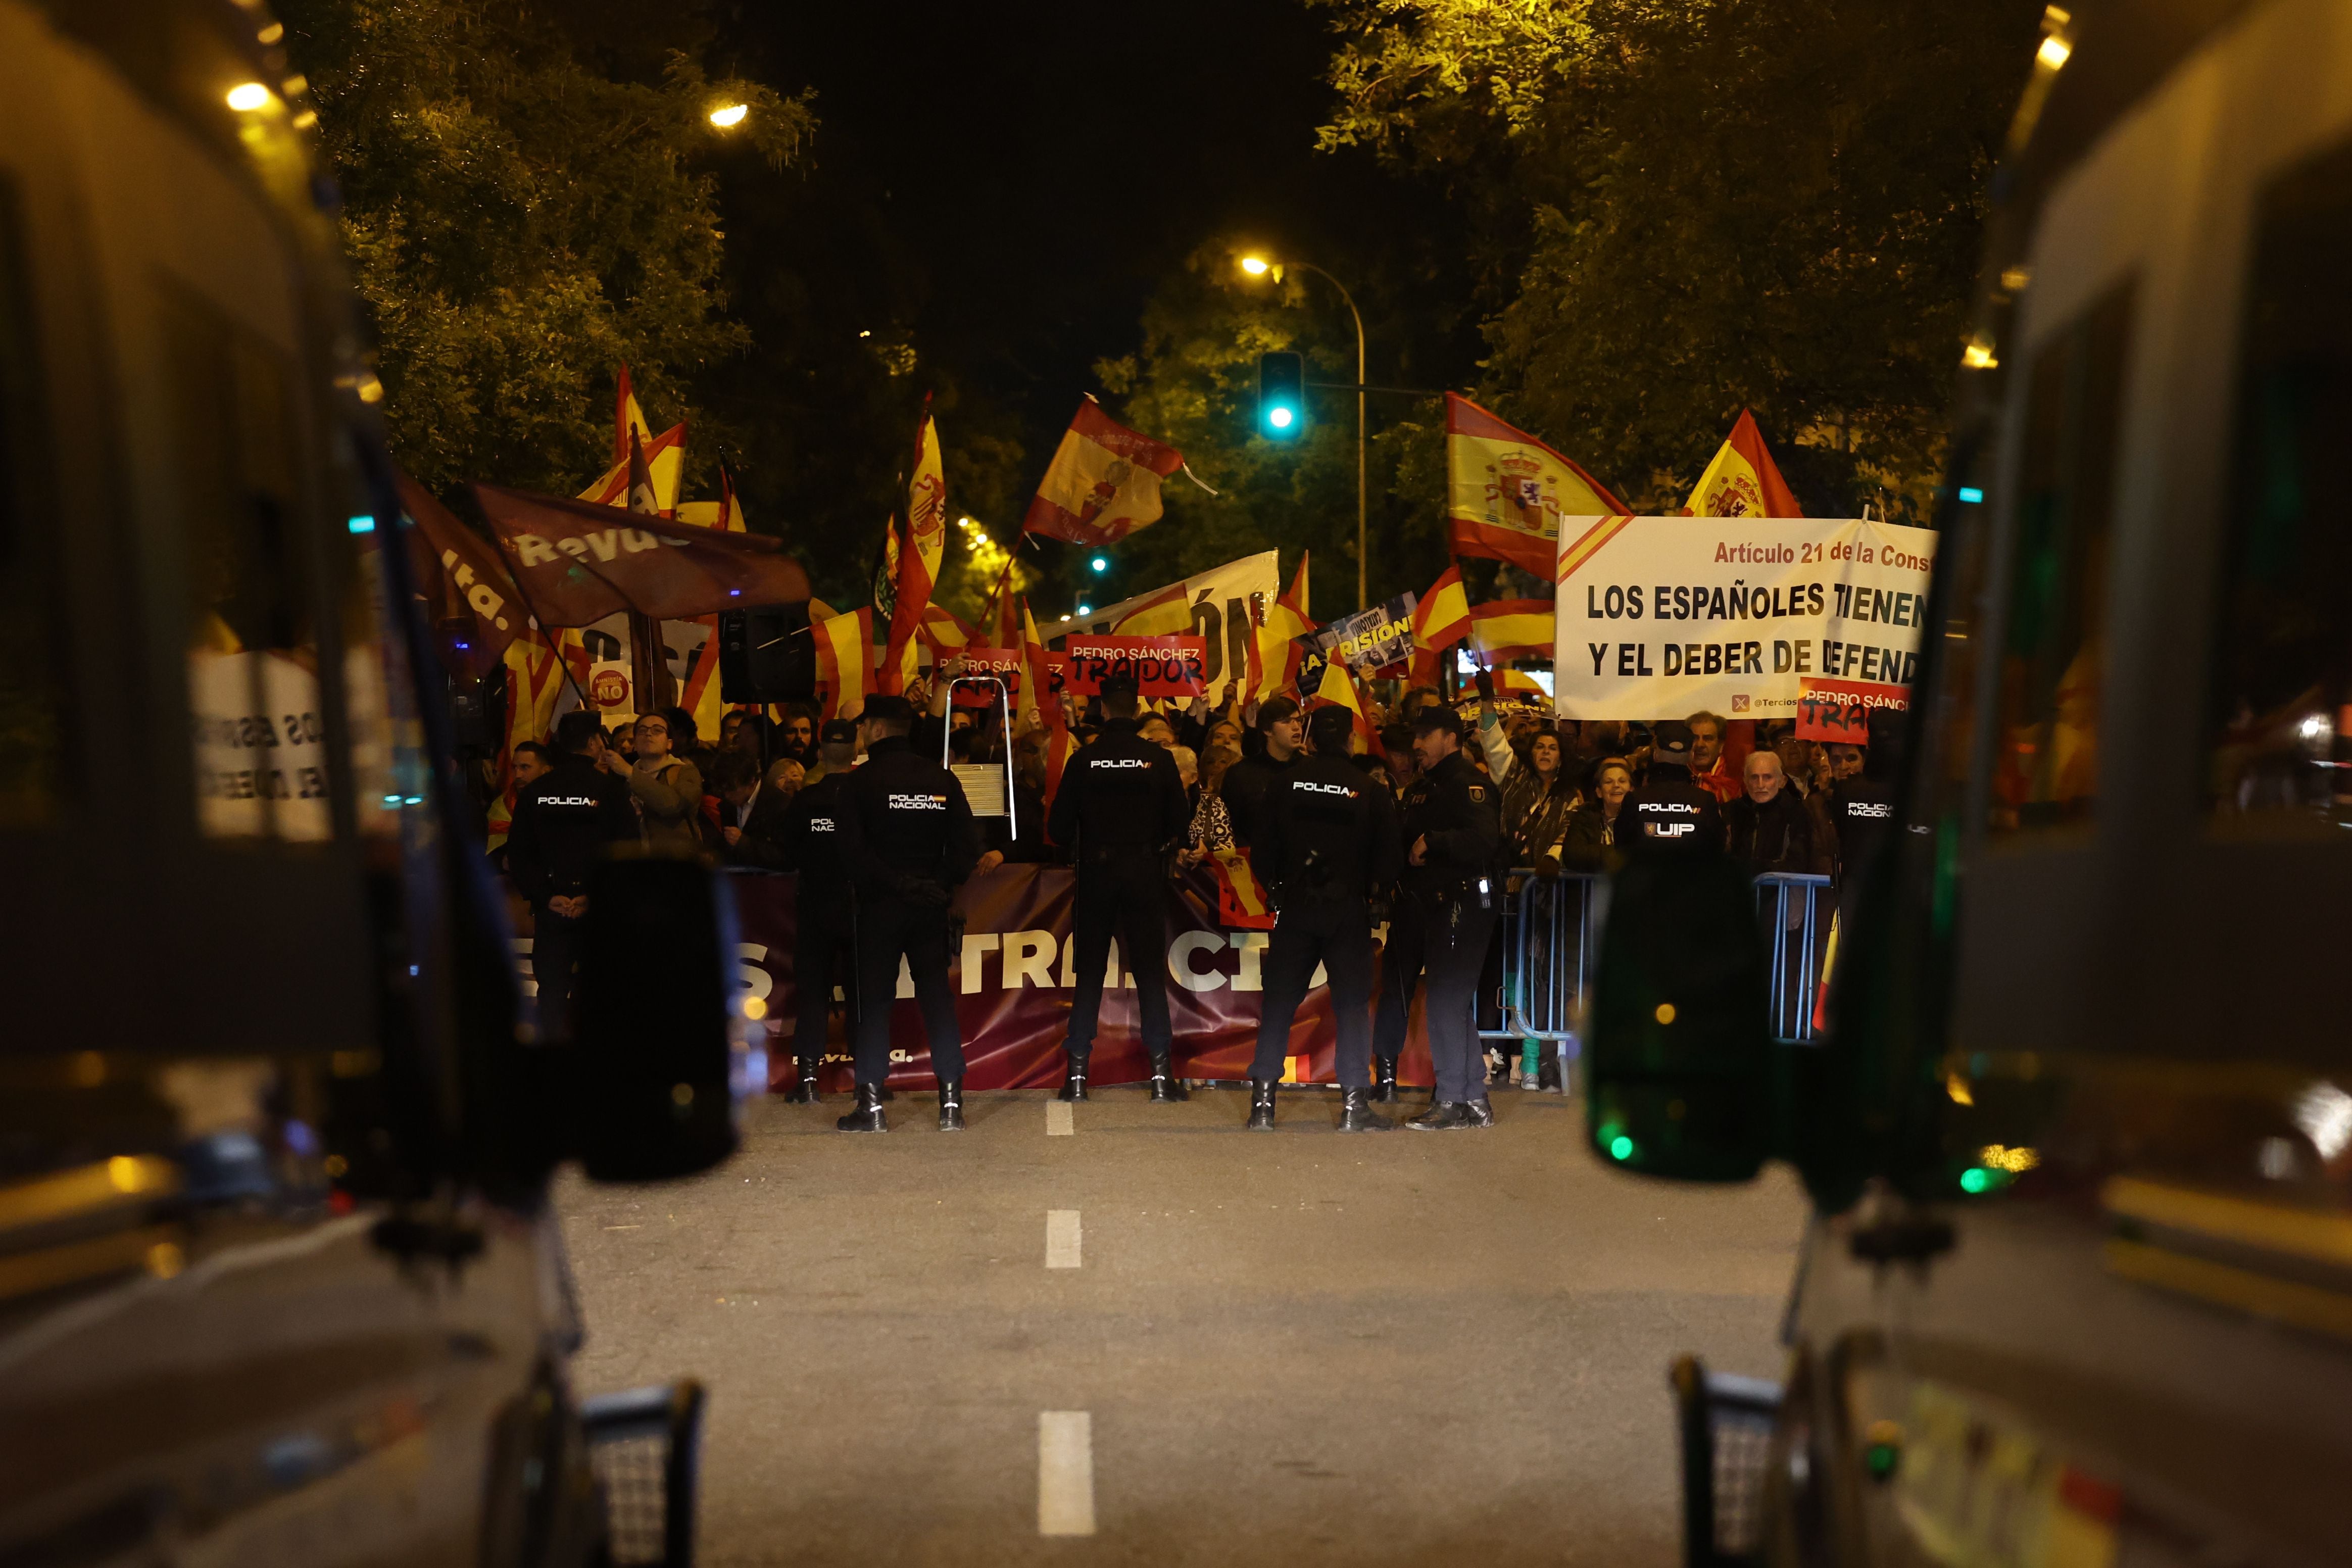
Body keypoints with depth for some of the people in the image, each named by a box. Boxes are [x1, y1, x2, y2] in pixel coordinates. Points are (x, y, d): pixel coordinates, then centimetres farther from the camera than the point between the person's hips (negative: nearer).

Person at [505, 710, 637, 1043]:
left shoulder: (533, 792, 5)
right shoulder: (611, 789, -6)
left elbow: (518, 853, 3)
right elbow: (626, 851, -12)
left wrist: (545, 897, -2)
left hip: (551, 908, 3)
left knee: (552, 990, 7)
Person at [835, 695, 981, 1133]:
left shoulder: (861, 781, -6)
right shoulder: (942, 778, 3)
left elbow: (854, 849, -15)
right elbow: (968, 845, -2)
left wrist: (892, 882, -7)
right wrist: (941, 885, 3)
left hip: (880, 905, -2)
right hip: (930, 905, 3)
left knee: (874, 1001, 4)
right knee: (938, 997, 5)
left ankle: (871, 1105, 3)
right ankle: (951, 1102, 2)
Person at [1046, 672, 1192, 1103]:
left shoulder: (1084, 759, -6)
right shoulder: (1159, 759, -6)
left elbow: (1059, 829, -4)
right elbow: (1177, 825, -4)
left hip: (1096, 874, 0)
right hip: (1146, 876, 0)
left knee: (1089, 973, 7)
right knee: (1150, 972, 5)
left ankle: (1077, 1072, 6)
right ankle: (1161, 1072, 3)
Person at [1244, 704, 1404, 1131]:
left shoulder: (1288, 784, -3)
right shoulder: (1371, 790, -6)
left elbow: (1263, 854, 1)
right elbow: (1387, 858, -3)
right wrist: (1373, 889, 15)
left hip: (1296, 908, 1)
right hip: (1349, 910, -1)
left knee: (1279, 1001, 6)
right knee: (1352, 1003, 4)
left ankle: (1262, 1103, 4)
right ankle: (1354, 1104, 2)